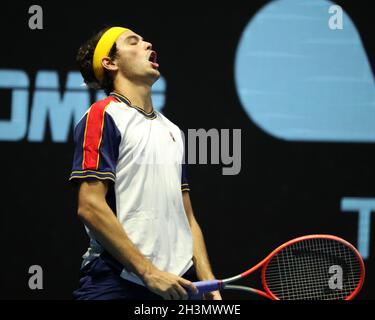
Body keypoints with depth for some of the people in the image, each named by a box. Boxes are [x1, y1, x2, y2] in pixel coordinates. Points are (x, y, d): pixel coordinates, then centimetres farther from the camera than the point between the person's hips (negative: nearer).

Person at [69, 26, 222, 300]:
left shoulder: (173, 131, 20)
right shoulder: (103, 115, -4)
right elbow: (90, 207, -13)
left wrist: (207, 281, 6)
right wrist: (148, 272, -16)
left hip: (177, 284, 7)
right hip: (116, 283, -7)